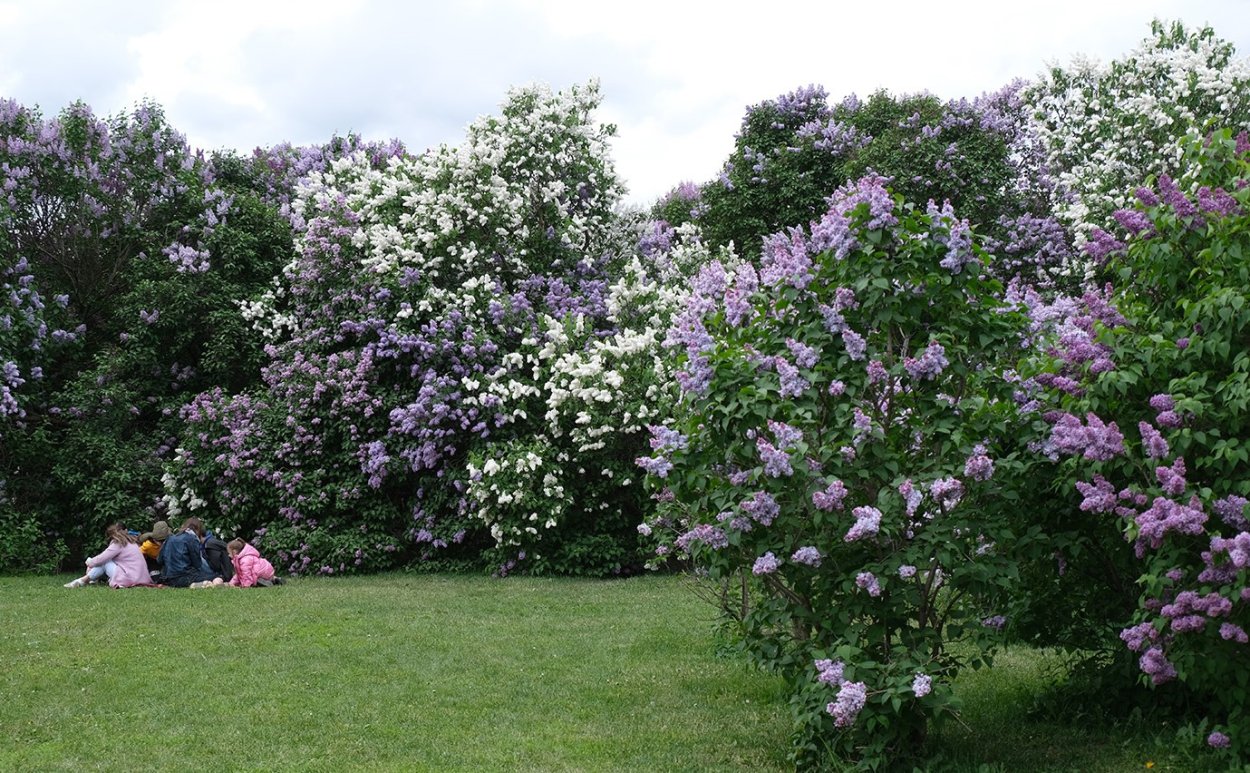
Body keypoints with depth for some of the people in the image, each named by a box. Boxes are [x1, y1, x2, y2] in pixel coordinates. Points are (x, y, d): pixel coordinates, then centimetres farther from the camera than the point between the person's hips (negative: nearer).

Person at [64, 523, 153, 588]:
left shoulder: (117, 544, -7)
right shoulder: (130, 542, 17)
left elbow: (100, 559, -5)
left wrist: (89, 562, 15)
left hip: (129, 579, -8)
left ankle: (83, 580, 7)